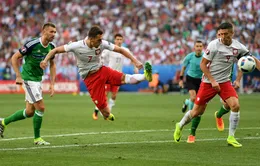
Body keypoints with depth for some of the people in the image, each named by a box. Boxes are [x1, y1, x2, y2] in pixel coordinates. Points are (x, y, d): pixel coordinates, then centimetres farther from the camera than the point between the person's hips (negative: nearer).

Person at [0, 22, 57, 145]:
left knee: (30, 112, 12)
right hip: (29, 79, -8)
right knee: (40, 108, -12)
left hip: (38, 80, 8)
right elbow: (15, 58, -13)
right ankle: (37, 138, 3)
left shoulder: (51, 47, 1)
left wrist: (52, 84, 8)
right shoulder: (32, 44, -20)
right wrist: (18, 76, -17)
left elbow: (52, 65, 15)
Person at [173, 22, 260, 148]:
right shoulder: (214, 45, -15)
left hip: (225, 82, 3)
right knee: (197, 111, 2)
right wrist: (212, 81, -17)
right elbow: (203, 64, -11)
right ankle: (180, 126, 32)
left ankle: (231, 137, -6)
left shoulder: (238, 47, -4)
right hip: (208, 82, -3)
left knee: (235, 105, -18)